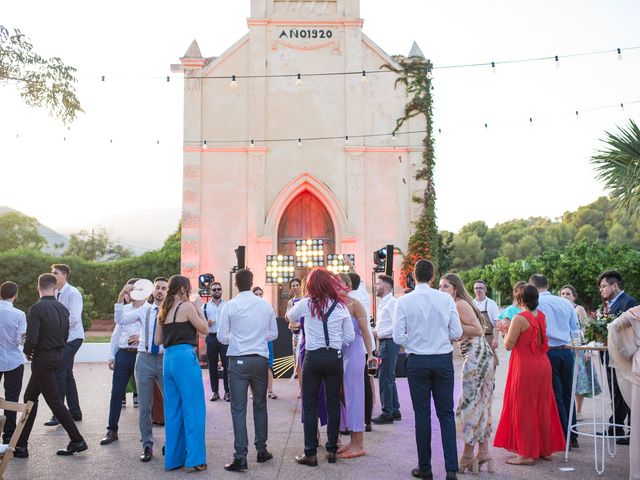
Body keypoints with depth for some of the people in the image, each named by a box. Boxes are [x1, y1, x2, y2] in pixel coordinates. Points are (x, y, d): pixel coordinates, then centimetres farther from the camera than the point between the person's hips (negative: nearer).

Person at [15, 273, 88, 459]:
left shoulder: (37, 308, -17)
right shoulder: (63, 309, 4)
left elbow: (31, 339, -22)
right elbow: (65, 336, 8)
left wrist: (28, 352, -3)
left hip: (42, 358, -7)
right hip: (57, 356, 8)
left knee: (54, 400, 0)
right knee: (30, 398, 16)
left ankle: (77, 441, 3)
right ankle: (21, 445, 22)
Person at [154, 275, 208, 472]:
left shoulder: (164, 310, 13)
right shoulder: (187, 306, -7)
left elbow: (157, 340, 15)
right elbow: (204, 330, 1)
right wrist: (199, 308, 8)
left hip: (168, 359, 7)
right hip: (185, 358, -7)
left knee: (173, 410, 13)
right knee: (193, 409, -1)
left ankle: (174, 458, 19)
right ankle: (194, 459, 2)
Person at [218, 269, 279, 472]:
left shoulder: (230, 306, -7)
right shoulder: (265, 305, 0)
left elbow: (222, 337, -3)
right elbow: (274, 333, 7)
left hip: (238, 361, -3)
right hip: (260, 359, 3)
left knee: (239, 409, 1)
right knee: (260, 405, 17)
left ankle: (240, 457, 0)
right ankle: (262, 450, 26)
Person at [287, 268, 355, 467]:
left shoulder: (305, 304, -3)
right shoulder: (340, 306, 2)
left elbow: (290, 317, 17)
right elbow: (350, 336, 3)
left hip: (313, 357, -2)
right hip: (335, 357, 2)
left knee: (309, 405, 5)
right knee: (333, 404, 10)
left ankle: (310, 453, 6)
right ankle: (332, 450, 18)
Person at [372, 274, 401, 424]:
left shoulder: (391, 303, -14)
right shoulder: (381, 303, 16)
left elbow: (396, 326, -22)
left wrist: (378, 333, -18)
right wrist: (375, 331, 6)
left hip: (389, 342, -10)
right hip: (384, 342, 10)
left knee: (385, 378, -6)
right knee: (389, 378, 15)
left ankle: (387, 414, 2)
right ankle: (395, 411, 25)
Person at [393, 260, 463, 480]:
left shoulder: (404, 301, -9)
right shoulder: (446, 299, -6)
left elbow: (398, 337, -10)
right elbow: (457, 333, -4)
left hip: (417, 361, -1)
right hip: (443, 360, 1)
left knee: (422, 414, 9)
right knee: (446, 414, 9)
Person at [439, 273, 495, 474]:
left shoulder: (460, 304, -10)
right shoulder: (458, 305, 18)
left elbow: (478, 330, -17)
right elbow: (458, 335, 21)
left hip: (476, 356, -10)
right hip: (480, 356, 10)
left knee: (470, 404, -4)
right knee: (481, 404, 11)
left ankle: (468, 455, 3)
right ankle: (483, 453, 17)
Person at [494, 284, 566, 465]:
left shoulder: (519, 319, -16)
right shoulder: (542, 316, 6)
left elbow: (508, 345, -15)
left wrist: (506, 330, 2)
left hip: (525, 368, -7)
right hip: (543, 365, 7)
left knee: (524, 408, 1)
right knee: (542, 407, 15)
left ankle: (527, 453, 5)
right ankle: (546, 449, 25)